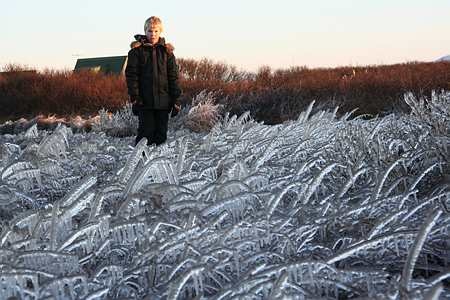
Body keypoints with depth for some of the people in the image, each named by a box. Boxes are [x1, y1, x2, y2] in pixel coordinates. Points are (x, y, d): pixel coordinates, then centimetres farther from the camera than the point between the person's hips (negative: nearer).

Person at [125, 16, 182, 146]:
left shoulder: (166, 51, 8)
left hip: (163, 100, 3)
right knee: (146, 131, -3)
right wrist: (134, 96, -11)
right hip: (144, 100, -2)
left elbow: (173, 76, 7)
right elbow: (131, 74, -2)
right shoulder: (137, 50, 1)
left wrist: (175, 99, 2)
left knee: (161, 132, 6)